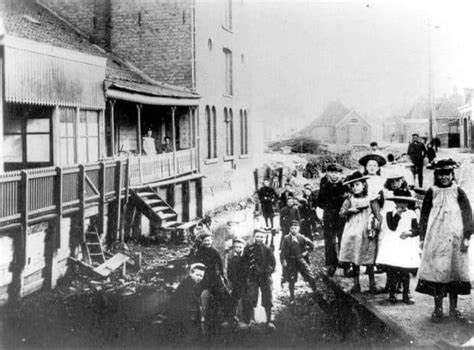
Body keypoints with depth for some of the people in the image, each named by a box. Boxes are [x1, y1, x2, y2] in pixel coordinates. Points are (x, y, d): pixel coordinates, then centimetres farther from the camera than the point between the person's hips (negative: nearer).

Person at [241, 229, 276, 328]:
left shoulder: (267, 250, 6)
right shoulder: (248, 249, 4)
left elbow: (272, 263, 9)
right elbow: (243, 263, 6)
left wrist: (268, 272, -3)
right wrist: (247, 275, -1)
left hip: (265, 278, 1)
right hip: (252, 278, -1)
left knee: (267, 300, 3)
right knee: (249, 299, -4)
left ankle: (269, 321, 11)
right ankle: (246, 321, 3)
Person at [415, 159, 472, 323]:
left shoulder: (458, 192, 2)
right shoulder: (431, 192, 3)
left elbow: (467, 214, 1)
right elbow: (424, 215, 7)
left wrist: (466, 236, -5)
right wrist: (422, 237, 3)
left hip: (455, 238, 0)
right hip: (435, 238, 0)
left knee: (455, 271, 5)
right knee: (436, 270, -2)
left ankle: (453, 308, 17)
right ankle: (438, 308, 7)